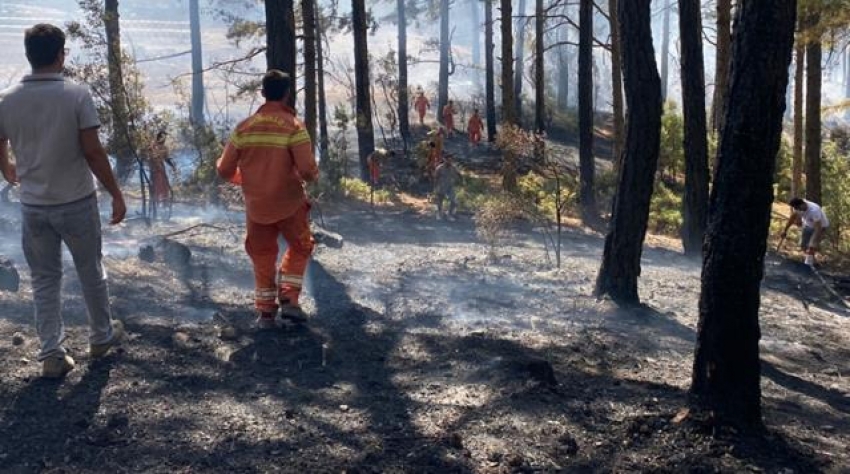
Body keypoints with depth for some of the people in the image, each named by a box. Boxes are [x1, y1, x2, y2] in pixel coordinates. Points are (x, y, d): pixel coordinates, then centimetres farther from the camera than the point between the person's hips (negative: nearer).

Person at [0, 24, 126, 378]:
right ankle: (101, 336, 31)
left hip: (33, 206, 3)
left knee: (44, 281, 12)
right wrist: (116, 194, -6)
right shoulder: (77, 95, -14)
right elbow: (93, 152, -15)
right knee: (91, 273, 16)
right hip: (76, 203, -2)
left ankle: (51, 355, 12)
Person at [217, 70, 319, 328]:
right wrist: (313, 175, 2)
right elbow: (307, 170, -21)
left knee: (262, 256, 18)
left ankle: (265, 311, 20)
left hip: (256, 206, 3)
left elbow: (224, 170, -1)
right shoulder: (294, 127, -15)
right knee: (299, 248, 20)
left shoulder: (244, 128, -4)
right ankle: (289, 300, 10)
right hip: (289, 203, -3)